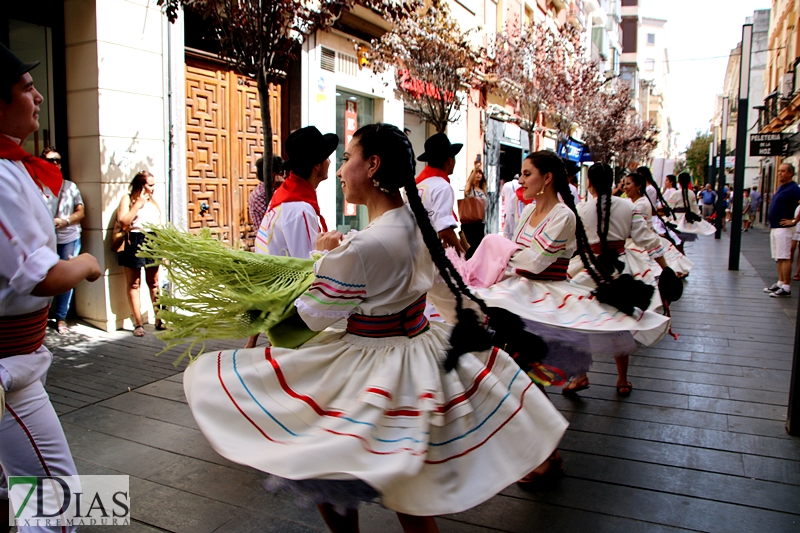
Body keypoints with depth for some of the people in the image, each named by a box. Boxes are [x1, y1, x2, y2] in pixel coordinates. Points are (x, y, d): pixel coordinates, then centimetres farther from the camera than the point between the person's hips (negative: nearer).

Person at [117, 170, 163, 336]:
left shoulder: (153, 201, 16)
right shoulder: (127, 199, 0)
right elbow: (123, 221, -15)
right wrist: (138, 204, -12)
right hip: (135, 242, -5)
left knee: (154, 283, 9)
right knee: (134, 284, 1)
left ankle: (159, 320, 15)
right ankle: (138, 323, 3)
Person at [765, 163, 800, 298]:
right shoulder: (781, 187, 17)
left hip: (783, 228, -10)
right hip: (774, 227, 10)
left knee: (785, 258, -8)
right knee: (779, 258, 13)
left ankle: (786, 287, -7)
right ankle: (780, 283, 20)